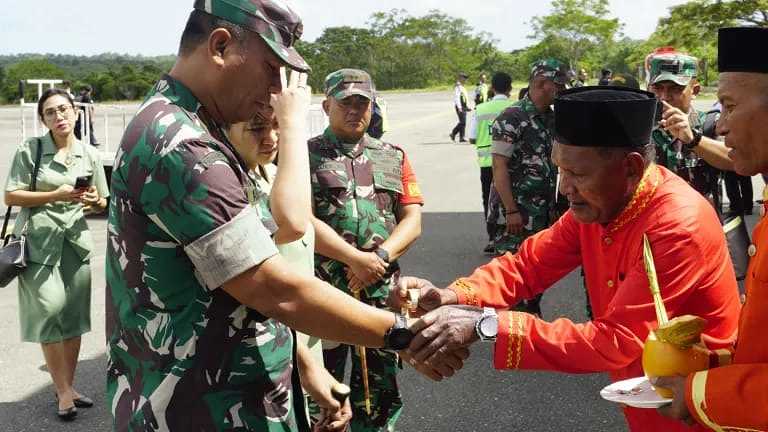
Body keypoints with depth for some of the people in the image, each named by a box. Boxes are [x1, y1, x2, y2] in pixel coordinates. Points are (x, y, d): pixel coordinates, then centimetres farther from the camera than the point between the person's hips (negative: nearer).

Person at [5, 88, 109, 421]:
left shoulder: (89, 155, 6)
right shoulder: (30, 150, -4)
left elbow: (103, 203, 14)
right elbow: (11, 196, -6)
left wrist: (94, 201, -10)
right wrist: (56, 195, -16)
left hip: (76, 241, 4)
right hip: (40, 242, -3)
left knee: (74, 317, 8)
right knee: (50, 313, -7)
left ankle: (67, 387, 22)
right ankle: (64, 392, 5)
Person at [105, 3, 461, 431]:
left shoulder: (182, 130, 11)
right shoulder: (179, 146, -23)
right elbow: (277, 290, -25)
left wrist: (304, 365, 11)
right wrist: (405, 333, -16)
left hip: (229, 396, 9)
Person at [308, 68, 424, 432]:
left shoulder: (394, 158, 11)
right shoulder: (307, 157, 0)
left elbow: (412, 221, 5)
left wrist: (380, 257, -13)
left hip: (382, 293, 3)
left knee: (379, 389, 14)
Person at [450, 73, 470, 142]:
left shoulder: (462, 87, 19)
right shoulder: (457, 87, -11)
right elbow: (456, 97, -18)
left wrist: (467, 106, 22)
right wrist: (459, 107, -23)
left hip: (464, 107, 10)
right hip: (460, 107, -10)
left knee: (462, 122, 10)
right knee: (463, 122, -9)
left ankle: (453, 134, 19)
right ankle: (461, 138, -5)